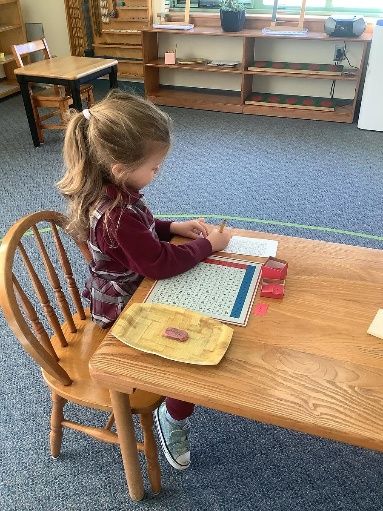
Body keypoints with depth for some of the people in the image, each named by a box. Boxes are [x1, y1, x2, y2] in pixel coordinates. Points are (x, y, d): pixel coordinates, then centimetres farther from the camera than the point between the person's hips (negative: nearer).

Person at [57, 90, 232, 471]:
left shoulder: (107, 190, -6)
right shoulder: (117, 214, -36)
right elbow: (160, 264, -28)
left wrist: (174, 228, -2)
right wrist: (208, 245, -15)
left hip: (122, 292, 9)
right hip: (126, 308, -9)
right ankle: (174, 417, 14)